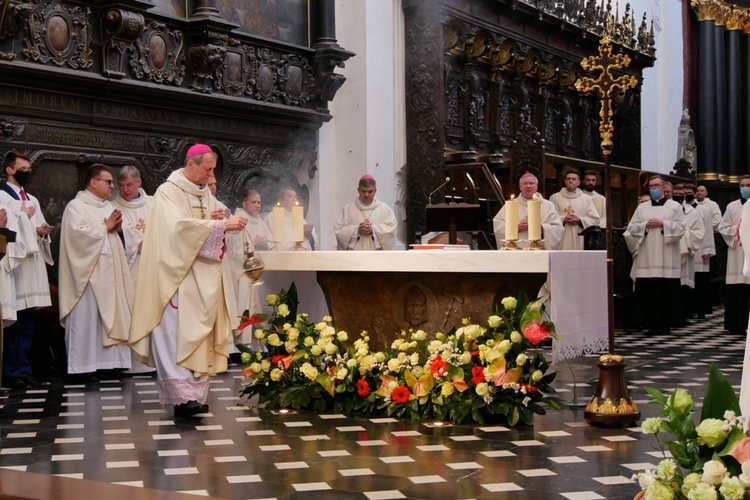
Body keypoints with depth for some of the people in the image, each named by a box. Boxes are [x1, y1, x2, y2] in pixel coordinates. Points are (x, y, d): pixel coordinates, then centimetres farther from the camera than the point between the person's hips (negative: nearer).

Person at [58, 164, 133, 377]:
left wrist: (118, 229, -3)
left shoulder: (110, 207, 18)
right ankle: (83, 364, -2)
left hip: (110, 273, 7)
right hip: (88, 273, -7)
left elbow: (121, 239, 20)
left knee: (110, 316, 6)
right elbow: (78, 233, -20)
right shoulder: (76, 206, -4)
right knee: (87, 318, -6)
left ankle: (109, 360, 10)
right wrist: (106, 227, -8)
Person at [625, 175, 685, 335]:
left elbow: (681, 227, -2)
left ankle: (665, 323, 4)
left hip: (667, 258, -2)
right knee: (648, 291, -2)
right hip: (647, 258, 2)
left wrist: (662, 224, -10)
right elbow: (631, 228, 9)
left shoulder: (675, 207, 8)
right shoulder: (641, 208, 15)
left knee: (667, 292, -3)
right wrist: (646, 225, -7)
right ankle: (651, 323, 3)